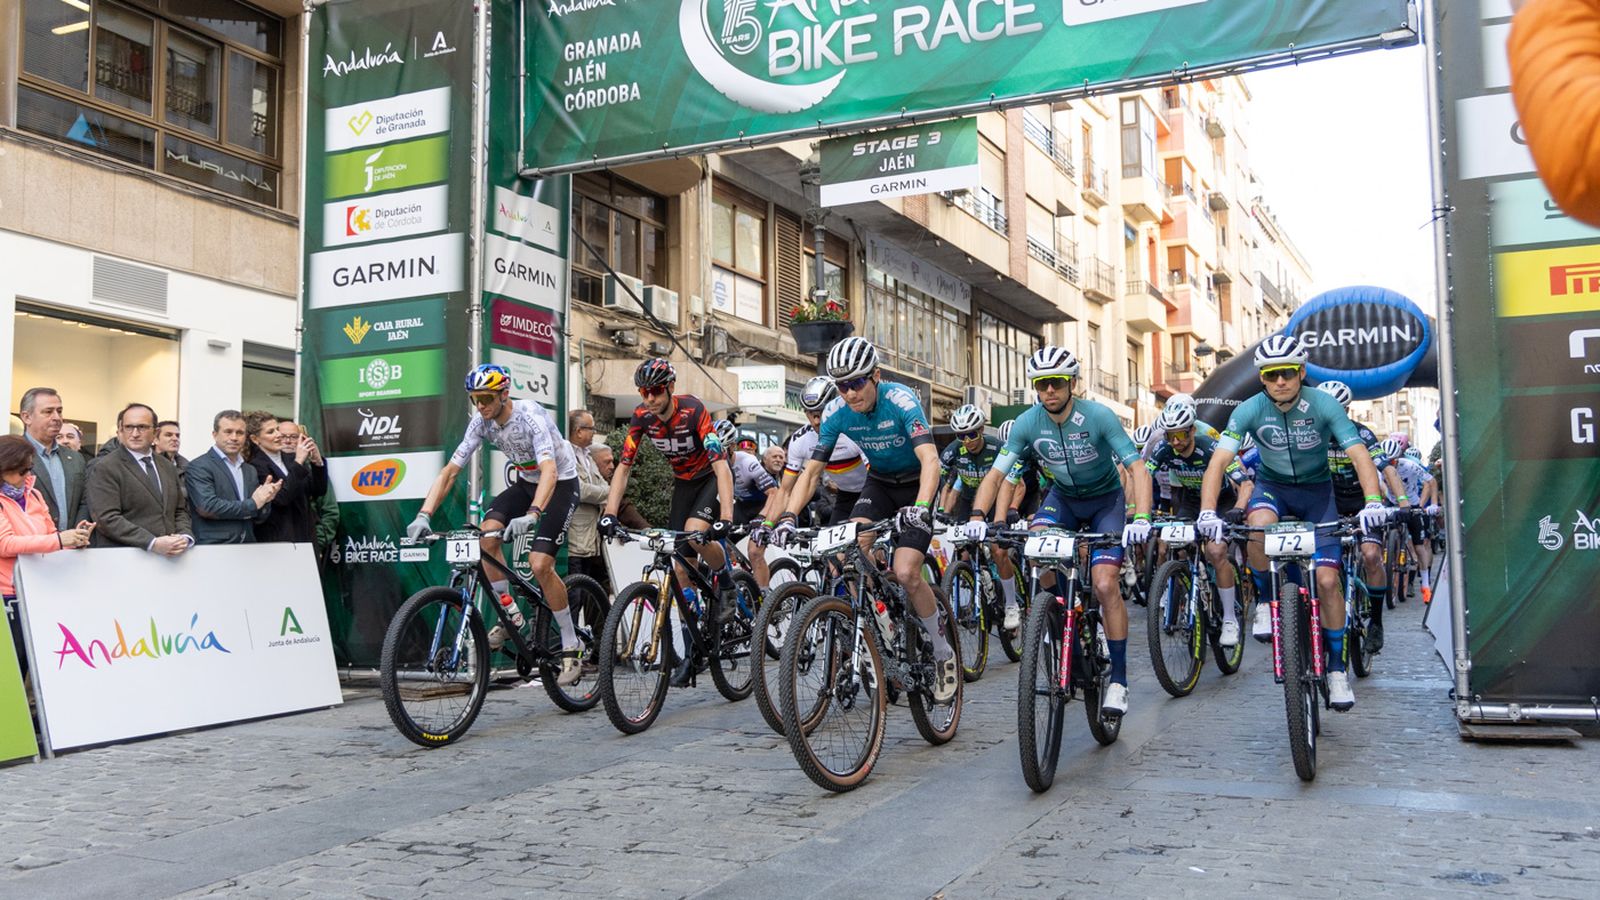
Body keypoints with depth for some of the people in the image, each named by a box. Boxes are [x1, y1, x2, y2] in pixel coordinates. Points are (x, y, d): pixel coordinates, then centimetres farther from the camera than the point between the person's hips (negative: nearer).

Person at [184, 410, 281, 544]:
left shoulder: (251, 470, 14)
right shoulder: (198, 467, -4)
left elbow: (258, 518, 13)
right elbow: (207, 507, -17)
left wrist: (264, 501, -7)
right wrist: (253, 503, -11)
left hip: (247, 549, 5)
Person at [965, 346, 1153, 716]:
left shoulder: (1098, 416, -26)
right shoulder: (1028, 423, -18)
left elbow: (1137, 468, -30)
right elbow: (995, 474, -18)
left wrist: (1141, 519, -46)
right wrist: (977, 516, -36)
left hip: (1106, 499, -3)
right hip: (1062, 496, 3)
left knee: (1105, 585, -18)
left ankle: (1118, 679, -5)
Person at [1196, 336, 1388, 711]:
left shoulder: (1323, 406, -22)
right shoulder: (1249, 410, -20)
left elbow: (1359, 454, -29)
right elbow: (1219, 460, -28)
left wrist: (1372, 502, -46)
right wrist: (1207, 512, -43)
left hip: (1316, 489, 0)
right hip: (1272, 485, 0)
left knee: (1327, 578, -11)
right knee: (1259, 527, -36)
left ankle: (1337, 669, 4)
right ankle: (1267, 602, -10)